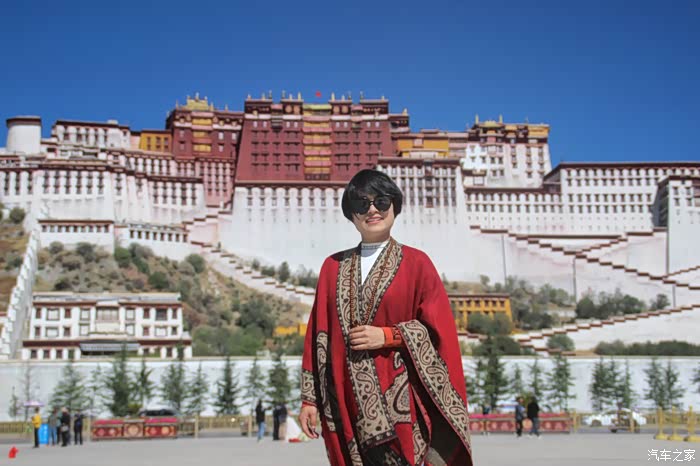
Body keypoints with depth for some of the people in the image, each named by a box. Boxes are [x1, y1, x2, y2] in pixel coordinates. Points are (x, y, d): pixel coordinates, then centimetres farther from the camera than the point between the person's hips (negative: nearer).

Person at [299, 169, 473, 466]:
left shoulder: (416, 263, 3)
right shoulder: (333, 266, 12)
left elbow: (438, 330, -1)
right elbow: (318, 335, 10)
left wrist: (387, 336, -13)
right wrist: (309, 398, 5)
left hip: (400, 402, -3)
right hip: (346, 405, 3)